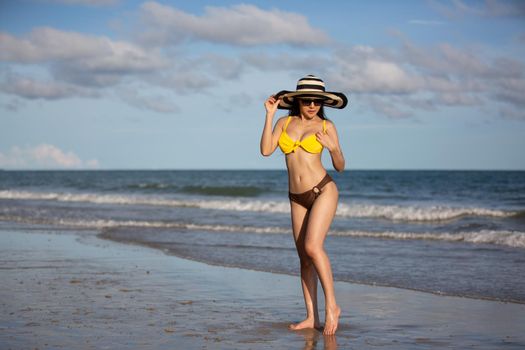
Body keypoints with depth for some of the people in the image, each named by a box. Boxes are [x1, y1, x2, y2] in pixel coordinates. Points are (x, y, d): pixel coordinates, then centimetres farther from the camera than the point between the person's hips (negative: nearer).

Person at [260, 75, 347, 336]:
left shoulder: (326, 126, 0)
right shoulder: (285, 122, 8)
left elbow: (340, 167, 4)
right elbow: (266, 150, -6)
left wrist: (333, 148, -16)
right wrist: (270, 115, -5)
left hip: (323, 191, -4)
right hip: (297, 198, 4)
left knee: (312, 247, -21)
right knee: (304, 257, 4)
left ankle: (331, 306, -9)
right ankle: (311, 317, 9)